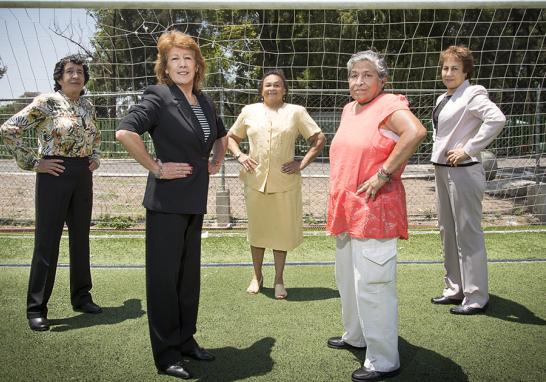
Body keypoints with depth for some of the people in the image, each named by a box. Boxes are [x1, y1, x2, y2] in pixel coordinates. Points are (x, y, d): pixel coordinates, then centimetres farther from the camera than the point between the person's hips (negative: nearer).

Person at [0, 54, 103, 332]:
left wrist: (95, 157, 13)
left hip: (83, 176, 6)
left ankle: (81, 297, 26)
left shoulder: (87, 106, 11)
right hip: (55, 174, -6)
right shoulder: (47, 102, -8)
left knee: (81, 238, 12)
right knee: (47, 241, -2)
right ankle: (36, 308, 8)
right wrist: (33, 162, -12)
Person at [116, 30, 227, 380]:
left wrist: (216, 162, 15)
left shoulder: (204, 101, 12)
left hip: (195, 200, 7)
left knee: (189, 273, 15)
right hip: (167, 201, -7)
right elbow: (126, 132, -24)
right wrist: (156, 168, -19)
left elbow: (222, 134, 31)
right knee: (164, 275, 1)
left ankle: (186, 339, 29)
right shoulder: (159, 97, -10)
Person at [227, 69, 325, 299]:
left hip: (285, 183, -1)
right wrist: (239, 156, 1)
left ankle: (279, 280, 21)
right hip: (255, 182, 2)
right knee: (257, 231, 10)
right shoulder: (249, 111, 9)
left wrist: (302, 164, -5)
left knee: (282, 231, 6)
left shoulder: (296, 112, 3)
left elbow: (319, 139, 3)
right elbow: (231, 137, 19)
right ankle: (257, 276, 27)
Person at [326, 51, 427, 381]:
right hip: (346, 210, 9)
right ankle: (355, 337, 40)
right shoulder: (349, 110, 13)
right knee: (348, 279, 21)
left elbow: (416, 132, -31)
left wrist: (383, 174, -27)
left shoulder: (389, 105, -11)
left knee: (371, 285, -5)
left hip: (374, 211, -9)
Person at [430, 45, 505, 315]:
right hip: (442, 171, 9)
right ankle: (455, 289, 28)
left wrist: (469, 149, -24)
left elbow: (497, 119, -28)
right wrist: (437, 164, 12)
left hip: (463, 172, -9)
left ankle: (476, 298, 7)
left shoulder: (472, 94, -11)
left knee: (467, 234, -4)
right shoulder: (443, 99, 14)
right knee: (447, 232, 15)